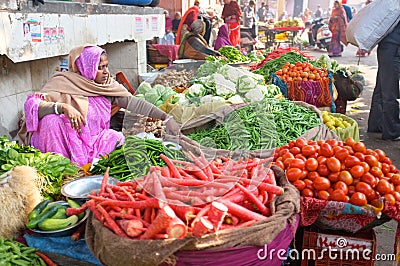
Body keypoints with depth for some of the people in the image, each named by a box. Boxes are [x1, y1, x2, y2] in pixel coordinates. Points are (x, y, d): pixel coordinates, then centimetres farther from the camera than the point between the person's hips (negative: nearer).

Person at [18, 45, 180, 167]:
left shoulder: (107, 85, 2)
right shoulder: (64, 83, -13)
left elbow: (134, 103, -2)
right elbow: (31, 104, -23)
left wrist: (166, 118, -10)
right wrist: (63, 107, -41)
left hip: (92, 144, 4)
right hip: (63, 143, -4)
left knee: (117, 137, -18)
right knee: (52, 120, -30)